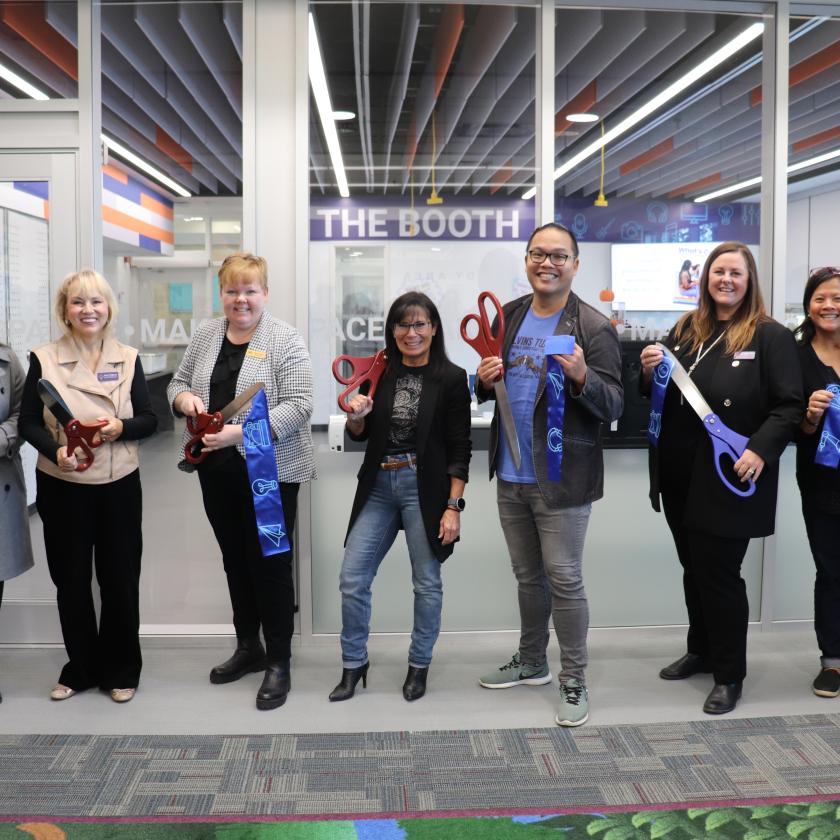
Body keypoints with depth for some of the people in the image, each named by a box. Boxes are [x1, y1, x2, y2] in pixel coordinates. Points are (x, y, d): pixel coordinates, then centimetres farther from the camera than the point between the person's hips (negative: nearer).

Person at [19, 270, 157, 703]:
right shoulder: (43, 359, -2)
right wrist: (56, 451, -20)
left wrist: (121, 428, -18)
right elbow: (28, 423, -1)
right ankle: (81, 668, 27)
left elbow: (149, 420, 4)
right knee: (71, 581, 9)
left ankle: (121, 670, 24)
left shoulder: (128, 358, 2)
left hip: (119, 486, 1)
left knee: (120, 579, 7)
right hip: (62, 488, 0)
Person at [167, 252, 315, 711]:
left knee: (270, 563, 0)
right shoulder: (205, 334, 9)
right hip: (217, 471, 6)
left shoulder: (285, 340, -10)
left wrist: (242, 432, -26)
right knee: (234, 560, 16)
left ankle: (279, 663, 13)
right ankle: (248, 647, 31)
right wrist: (185, 397, -9)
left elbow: (298, 406, -16)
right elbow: (177, 383, 15)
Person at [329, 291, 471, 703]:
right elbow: (359, 434, 14)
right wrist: (356, 415, -8)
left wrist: (453, 506, -12)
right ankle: (353, 664, 20)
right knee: (352, 578, 3)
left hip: (424, 486, -4)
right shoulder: (379, 372, 6)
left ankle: (419, 665, 25)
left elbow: (459, 449, -6)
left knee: (426, 582, 6)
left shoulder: (451, 379, -5)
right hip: (378, 485, 4)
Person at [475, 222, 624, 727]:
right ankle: (532, 662, 35)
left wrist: (581, 376, -32)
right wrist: (485, 380, -6)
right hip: (511, 475, 6)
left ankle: (574, 681, 17)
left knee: (563, 580, 1)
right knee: (528, 575, 19)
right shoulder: (509, 317, 8)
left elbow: (614, 406, -13)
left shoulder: (593, 328, -11)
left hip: (561, 478, -6)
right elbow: (490, 389, 18)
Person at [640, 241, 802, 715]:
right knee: (694, 569, 17)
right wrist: (651, 372, -4)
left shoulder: (770, 336, -7)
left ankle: (730, 675, 18)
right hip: (679, 475, 6)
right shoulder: (686, 330, 10)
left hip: (728, 480, -5)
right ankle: (701, 651, 36)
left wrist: (761, 450, -24)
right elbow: (662, 397, 17)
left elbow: (790, 406, -11)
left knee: (719, 574, 1)